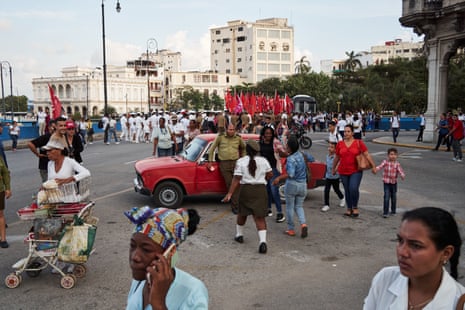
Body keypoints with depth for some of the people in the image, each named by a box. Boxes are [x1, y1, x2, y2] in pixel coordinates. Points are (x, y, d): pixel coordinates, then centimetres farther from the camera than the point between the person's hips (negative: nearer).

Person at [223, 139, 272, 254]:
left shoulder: (241, 161, -5)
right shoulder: (263, 161, 2)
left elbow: (236, 179, -9)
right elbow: (270, 174, 8)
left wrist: (229, 193, -8)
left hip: (246, 189, -1)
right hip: (261, 190, 1)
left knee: (242, 213, 22)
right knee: (259, 216, -1)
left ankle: (239, 235, 37)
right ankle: (263, 241, -15)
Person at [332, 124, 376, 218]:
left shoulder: (359, 143, -2)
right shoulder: (340, 144, 4)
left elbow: (367, 155, -3)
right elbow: (337, 158, 15)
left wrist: (373, 166, -7)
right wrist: (333, 168, 22)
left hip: (356, 171, -3)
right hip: (343, 172, 3)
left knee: (354, 188, -18)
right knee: (347, 191, 8)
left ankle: (355, 207, 4)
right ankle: (349, 209, 25)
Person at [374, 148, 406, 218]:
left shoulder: (397, 164, -3)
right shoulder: (385, 162, -7)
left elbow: (400, 171, -14)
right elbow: (380, 166, -21)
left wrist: (402, 175, -36)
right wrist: (375, 169, -43)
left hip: (394, 183, 2)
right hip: (387, 183, -2)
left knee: (393, 197, 14)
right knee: (386, 197, -9)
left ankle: (393, 211, 31)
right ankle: (385, 212, -5)